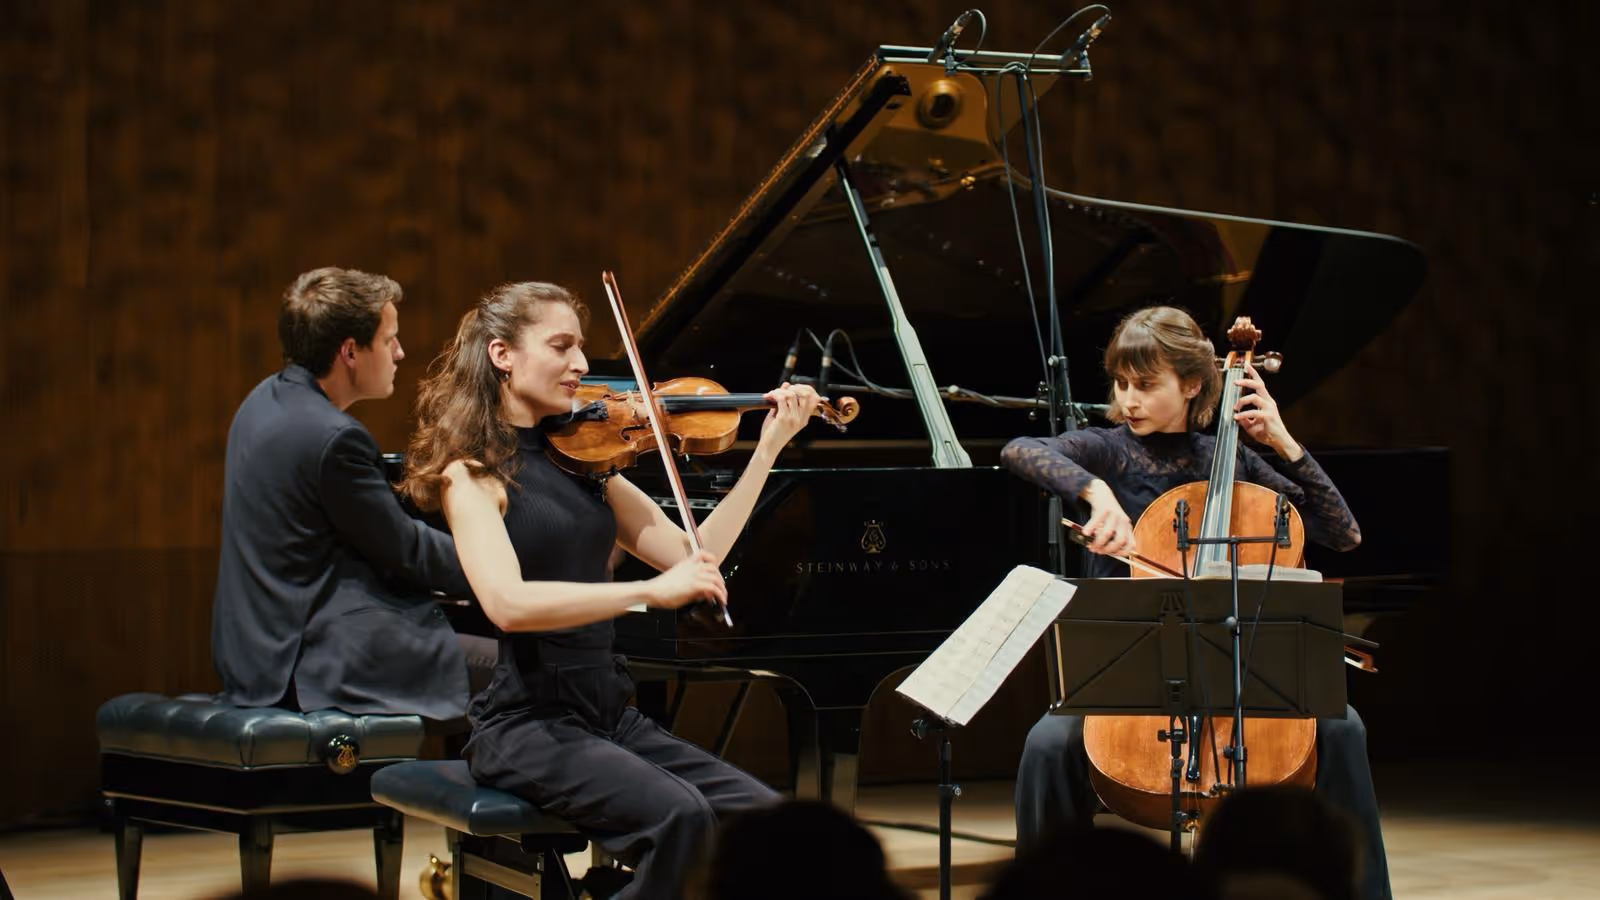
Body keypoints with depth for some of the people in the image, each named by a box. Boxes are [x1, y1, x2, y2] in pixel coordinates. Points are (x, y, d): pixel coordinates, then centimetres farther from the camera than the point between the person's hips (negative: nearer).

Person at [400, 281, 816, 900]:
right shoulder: (472, 472, -7)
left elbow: (692, 556, 7)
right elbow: (507, 603, -24)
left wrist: (768, 449, 2)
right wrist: (649, 591, -32)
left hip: (610, 715, 7)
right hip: (529, 725, -6)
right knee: (680, 816, -29)